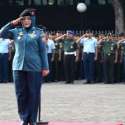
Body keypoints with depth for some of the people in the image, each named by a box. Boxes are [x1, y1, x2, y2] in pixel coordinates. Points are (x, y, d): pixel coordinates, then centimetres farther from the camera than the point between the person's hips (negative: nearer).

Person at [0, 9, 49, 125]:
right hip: (18, 66, 3)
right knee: (21, 93, 5)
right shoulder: (16, 31, 9)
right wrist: (12, 23, -2)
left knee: (33, 93, 1)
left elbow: (43, 50, 1)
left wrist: (45, 67, -4)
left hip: (34, 67, -2)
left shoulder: (38, 32, 1)